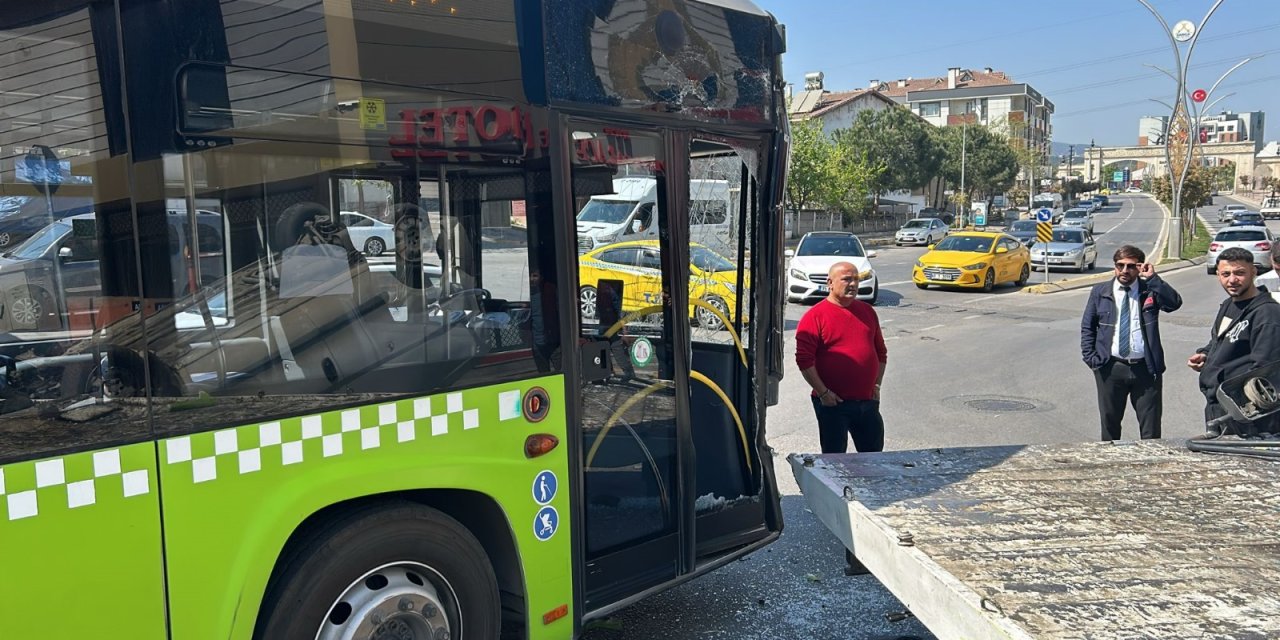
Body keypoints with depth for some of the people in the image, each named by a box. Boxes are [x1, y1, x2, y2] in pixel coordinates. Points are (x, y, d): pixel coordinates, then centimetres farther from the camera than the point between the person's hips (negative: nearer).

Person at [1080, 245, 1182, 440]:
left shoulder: (1150, 290, 3)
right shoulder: (1100, 292, 5)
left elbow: (1175, 303, -16)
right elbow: (1087, 327, 8)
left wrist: (1152, 278, -18)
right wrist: (1090, 357, -2)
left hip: (1145, 368, -1)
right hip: (1110, 368, 1)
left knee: (1151, 430, 5)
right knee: (1109, 424, 13)